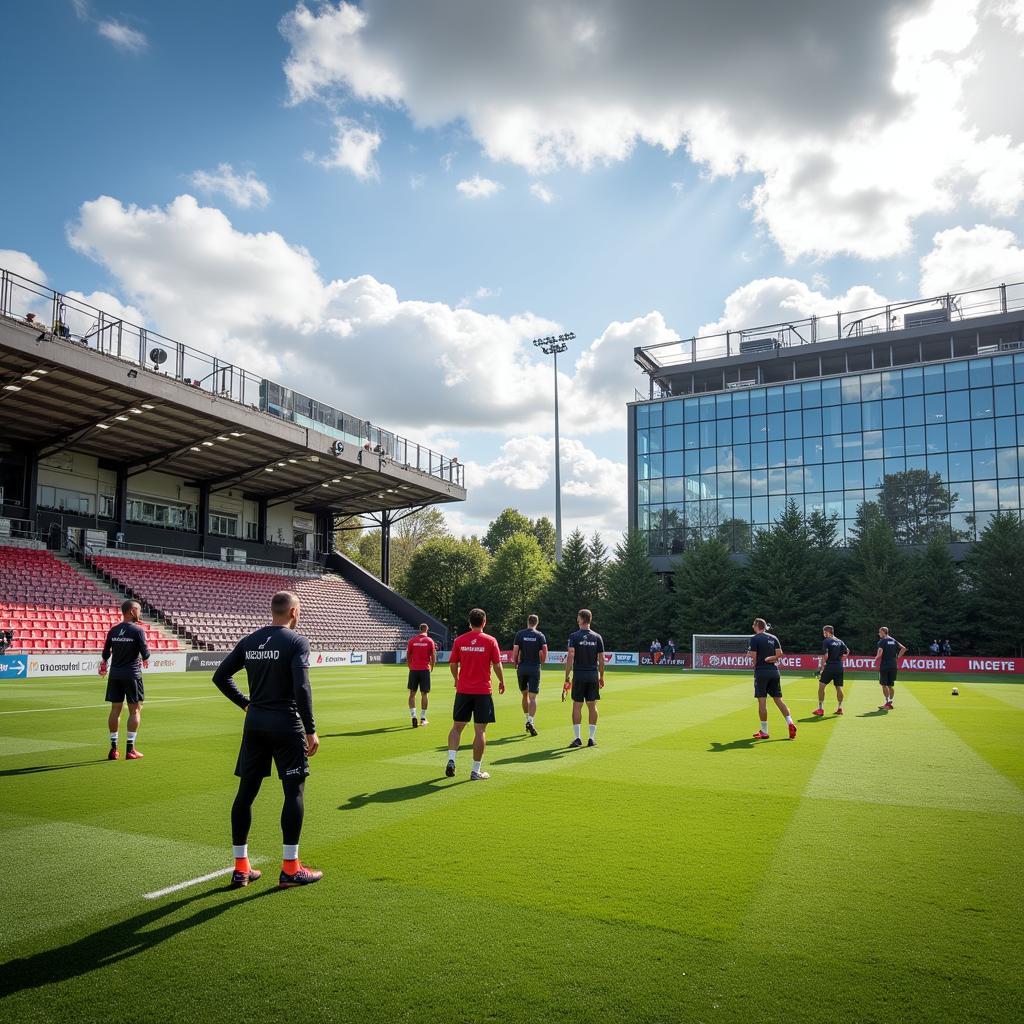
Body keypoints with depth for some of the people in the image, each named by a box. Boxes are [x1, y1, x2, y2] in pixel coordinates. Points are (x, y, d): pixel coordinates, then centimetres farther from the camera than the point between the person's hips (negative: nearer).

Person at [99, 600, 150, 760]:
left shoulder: (112, 631, 6)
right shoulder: (137, 630, -10)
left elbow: (105, 653, 11)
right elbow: (145, 653, -13)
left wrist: (103, 664, 31)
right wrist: (145, 660, 10)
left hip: (115, 674, 6)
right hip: (132, 674, -5)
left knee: (115, 709, 10)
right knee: (135, 710, 2)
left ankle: (114, 749, 13)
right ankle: (130, 750, 2)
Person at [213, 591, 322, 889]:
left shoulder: (249, 641, 7)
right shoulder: (296, 641, -11)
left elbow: (220, 677, 9)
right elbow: (301, 688, -20)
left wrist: (246, 703, 16)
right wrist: (311, 730, -14)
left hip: (255, 723, 6)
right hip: (286, 723, -6)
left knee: (245, 792, 11)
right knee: (294, 792, 3)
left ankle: (241, 868, 20)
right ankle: (290, 869, 7)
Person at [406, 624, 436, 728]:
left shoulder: (412, 640, 2)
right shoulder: (430, 641, -2)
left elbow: (408, 656, 6)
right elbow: (433, 657, 0)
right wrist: (431, 667, 15)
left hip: (413, 670, 1)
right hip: (425, 669, -1)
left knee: (412, 693, 7)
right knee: (424, 693, 7)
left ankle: (413, 716, -5)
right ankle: (423, 718, 10)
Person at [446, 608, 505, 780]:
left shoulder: (459, 640, 1)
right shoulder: (490, 641, -5)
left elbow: (453, 665, 5)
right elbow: (497, 665, -3)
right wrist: (502, 681, 15)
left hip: (463, 690, 2)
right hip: (483, 691, -2)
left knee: (457, 727, 15)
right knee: (480, 731, 2)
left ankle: (451, 760, 0)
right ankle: (476, 771, 6)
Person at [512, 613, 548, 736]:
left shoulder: (520, 634, 0)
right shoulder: (540, 636, 0)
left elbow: (515, 651, -5)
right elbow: (545, 651, -7)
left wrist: (515, 664, 8)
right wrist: (541, 663, 10)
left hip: (522, 668, 1)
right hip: (535, 668, -1)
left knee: (525, 695, 17)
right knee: (532, 697, -2)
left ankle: (528, 720, 23)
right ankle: (531, 721, -17)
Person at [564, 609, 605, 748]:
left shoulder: (574, 636, -4)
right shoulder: (597, 637, 4)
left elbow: (570, 657, -10)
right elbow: (601, 659, 4)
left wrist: (567, 677, -7)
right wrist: (601, 677, 12)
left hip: (579, 675, -2)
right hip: (593, 675, 2)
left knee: (577, 706, 4)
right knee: (592, 706, 8)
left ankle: (577, 738, 3)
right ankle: (592, 738, 9)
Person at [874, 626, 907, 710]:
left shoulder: (882, 641, -8)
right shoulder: (893, 640, 12)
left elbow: (880, 653, -21)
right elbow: (904, 648, 13)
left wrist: (876, 658, -3)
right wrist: (897, 657, 12)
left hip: (884, 665, -6)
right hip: (893, 665, 6)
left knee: (884, 685, -1)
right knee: (891, 685, 11)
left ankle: (887, 702, -8)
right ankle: (890, 703, 14)